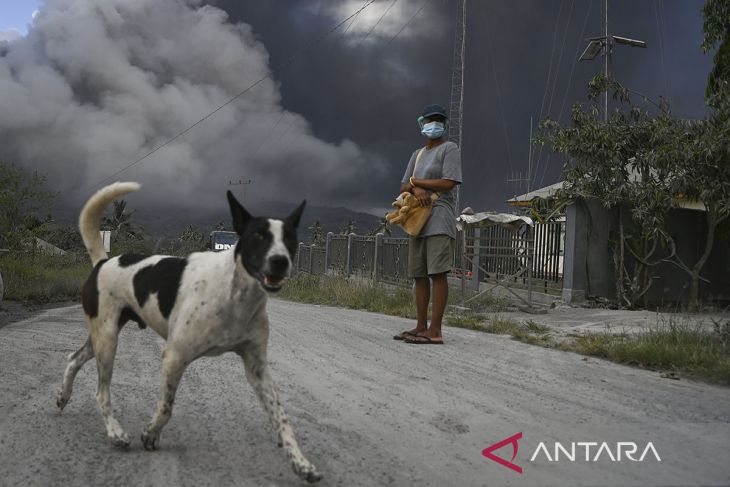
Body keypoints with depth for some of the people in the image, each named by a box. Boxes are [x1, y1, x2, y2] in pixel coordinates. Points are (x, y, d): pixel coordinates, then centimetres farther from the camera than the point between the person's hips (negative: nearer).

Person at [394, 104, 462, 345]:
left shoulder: (449, 149, 1)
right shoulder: (418, 154, 23)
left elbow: (448, 183, -11)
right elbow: (403, 187, 16)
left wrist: (416, 181, -2)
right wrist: (416, 189, -8)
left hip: (439, 221, -8)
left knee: (437, 273, -12)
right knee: (419, 274, 7)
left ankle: (435, 330, -14)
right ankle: (421, 326, 13)